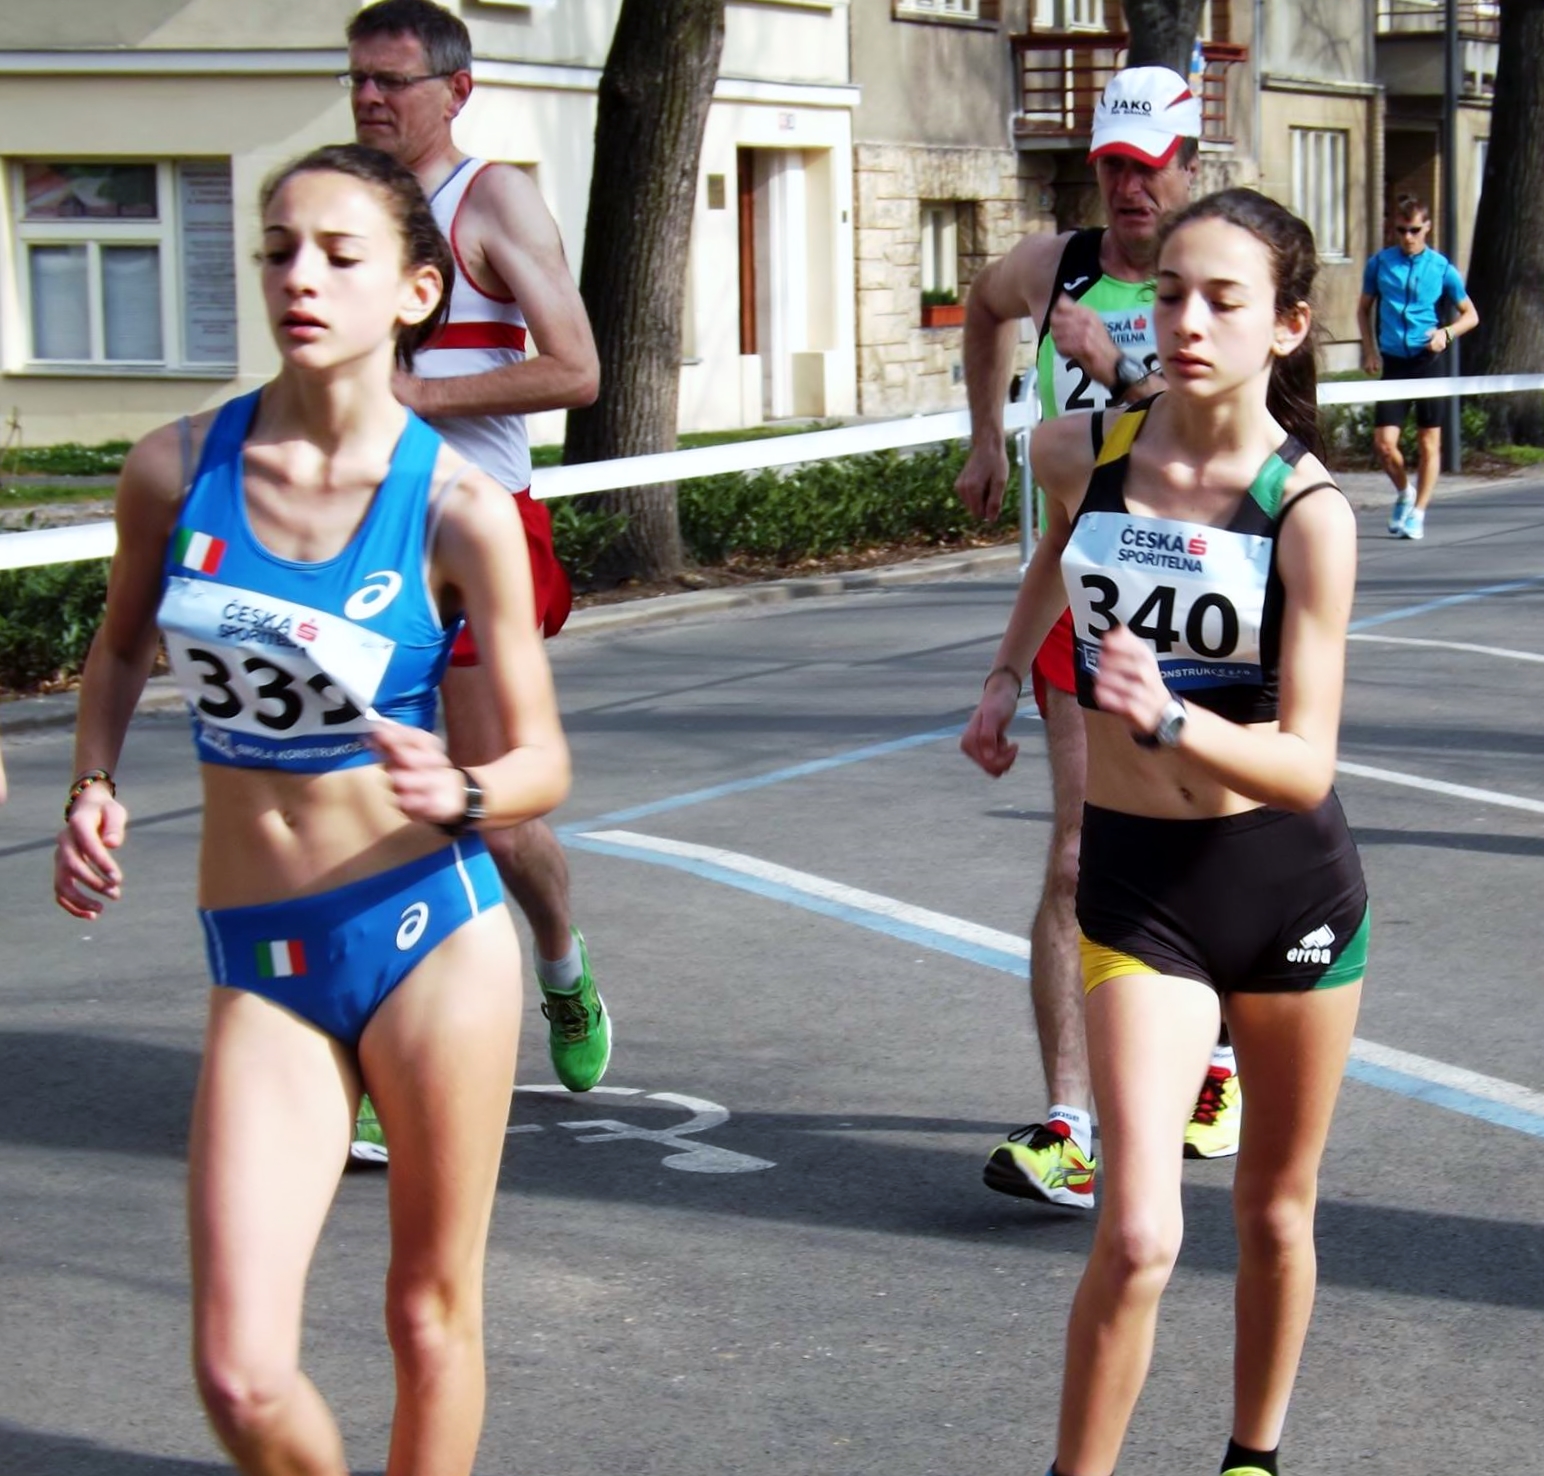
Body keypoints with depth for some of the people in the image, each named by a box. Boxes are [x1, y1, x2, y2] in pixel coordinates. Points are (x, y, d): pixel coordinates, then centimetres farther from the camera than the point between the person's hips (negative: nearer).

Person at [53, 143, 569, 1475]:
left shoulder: (457, 507, -9)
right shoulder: (178, 468, -1)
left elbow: (543, 762, -4)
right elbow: (121, 645, 19)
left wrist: (458, 794, -25)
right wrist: (92, 790, 3)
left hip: (428, 928, -2)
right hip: (262, 961, 2)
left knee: (431, 1316, 10)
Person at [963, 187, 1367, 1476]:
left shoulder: (1307, 510, -17)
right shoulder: (1083, 452, -7)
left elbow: (1305, 764, -21)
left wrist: (1168, 719, -36)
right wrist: (1007, 675, 21)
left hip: (1290, 885, -1)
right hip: (1138, 882, 1)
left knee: (1275, 1211, 16)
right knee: (1139, 1237, -14)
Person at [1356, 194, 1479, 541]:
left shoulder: (1442, 267, -1)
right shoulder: (1379, 263, 4)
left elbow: (1471, 315, 5)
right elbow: (1364, 307, 17)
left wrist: (1447, 333, -14)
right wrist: (1369, 350, 5)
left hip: (1428, 361, -1)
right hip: (1393, 363, 1)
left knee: (1429, 443, 1)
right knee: (1384, 442, -5)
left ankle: (1418, 513, 11)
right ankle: (1404, 493, 23)